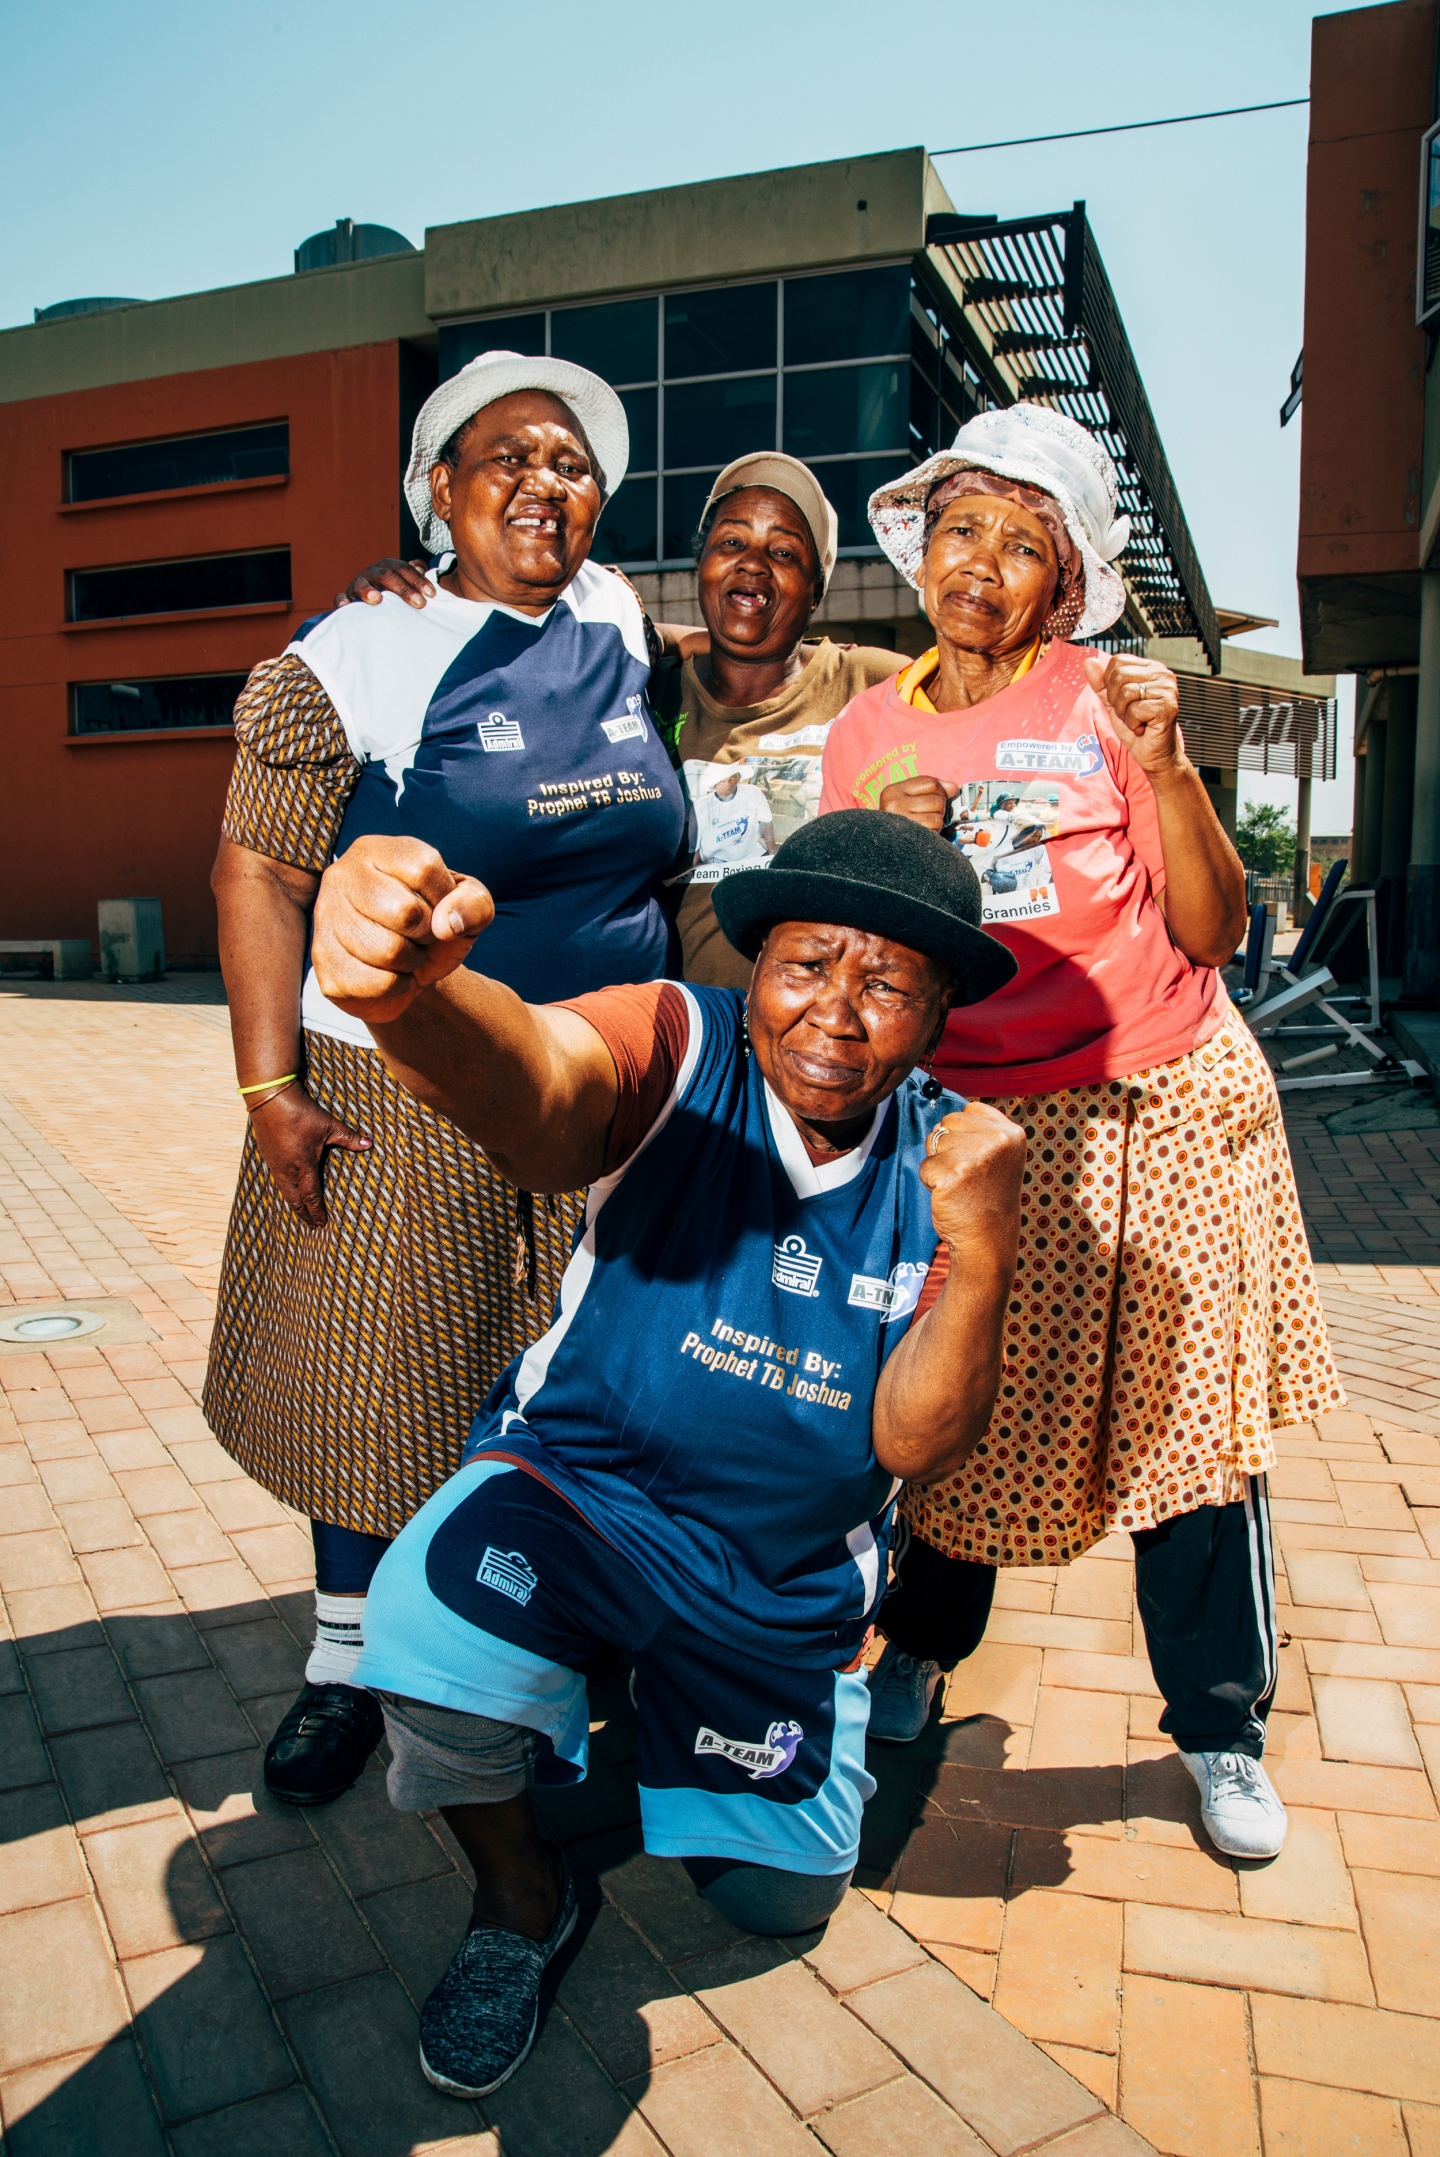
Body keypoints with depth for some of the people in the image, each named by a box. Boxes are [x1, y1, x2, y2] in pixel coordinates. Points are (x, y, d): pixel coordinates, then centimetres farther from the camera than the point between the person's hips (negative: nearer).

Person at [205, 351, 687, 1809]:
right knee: (381, 1377, 8)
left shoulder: (619, 632, 7)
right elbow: (257, 876, -9)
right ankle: (345, 1661, 29)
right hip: (407, 1099, -4)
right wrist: (270, 1088, -15)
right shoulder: (356, 660, -9)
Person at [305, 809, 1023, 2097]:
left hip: (788, 1579, 3)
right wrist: (412, 997, -69)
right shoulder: (677, 1053, -20)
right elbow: (534, 1085, -46)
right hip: (578, 1486, -3)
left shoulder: (946, 1162, -10)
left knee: (780, 1897, 10)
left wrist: (981, 1250, -31)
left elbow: (917, 1446, -14)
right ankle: (521, 1898, 2)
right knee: (438, 1625, -33)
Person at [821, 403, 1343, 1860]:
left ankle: (1221, 1732, 24)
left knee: (1189, 1413, 4)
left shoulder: (1105, 702, -2)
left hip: (1167, 1108, -1)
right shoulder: (867, 737, 5)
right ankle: (920, 1648, 35)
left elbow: (1213, 933, -5)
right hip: (976, 1124, 1)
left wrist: (1167, 768, -18)